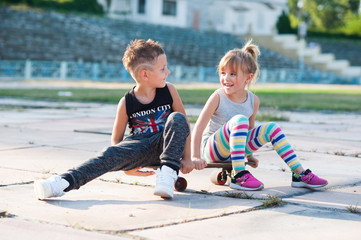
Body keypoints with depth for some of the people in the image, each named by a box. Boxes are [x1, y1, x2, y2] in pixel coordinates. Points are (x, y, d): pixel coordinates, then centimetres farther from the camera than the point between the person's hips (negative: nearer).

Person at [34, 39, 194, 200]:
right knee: (112, 154, -31)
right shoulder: (126, 103, -8)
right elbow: (116, 139, 2)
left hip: (165, 145, 1)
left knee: (177, 119, -27)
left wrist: (186, 158, -1)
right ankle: (65, 182, -45)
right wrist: (126, 167, -13)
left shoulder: (169, 90, -4)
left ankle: (168, 172, -30)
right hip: (140, 147, -1)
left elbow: (184, 124, 5)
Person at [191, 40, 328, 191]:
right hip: (211, 149, -5)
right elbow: (199, 128, -16)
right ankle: (238, 176, -36)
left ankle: (299, 174, -7)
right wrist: (196, 157, -22)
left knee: (272, 128, -8)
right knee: (239, 119, -31)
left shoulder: (253, 100, -2)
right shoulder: (218, 97, -15)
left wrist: (249, 155, 15)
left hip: (236, 149, 5)